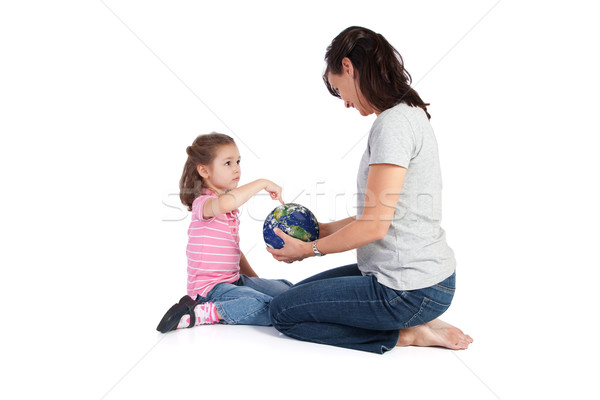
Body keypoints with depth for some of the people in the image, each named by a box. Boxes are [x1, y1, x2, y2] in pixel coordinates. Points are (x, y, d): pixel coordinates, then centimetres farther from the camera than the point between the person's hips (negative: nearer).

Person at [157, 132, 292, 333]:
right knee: (269, 309, -26)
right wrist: (262, 183, -30)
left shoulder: (231, 206, 16)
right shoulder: (203, 203, -15)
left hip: (233, 280, 10)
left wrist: (255, 279, 19)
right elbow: (224, 203, -41)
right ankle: (199, 313, -15)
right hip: (209, 288, -10)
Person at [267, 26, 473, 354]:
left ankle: (405, 334, -2)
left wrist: (308, 249, -7)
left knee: (283, 312, 0)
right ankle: (415, 323, 11)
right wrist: (324, 230, 17)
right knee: (299, 293, 21)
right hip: (423, 275, 10)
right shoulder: (410, 114, 11)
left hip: (409, 290, -10)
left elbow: (374, 226, -22)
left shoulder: (393, 124, -20)